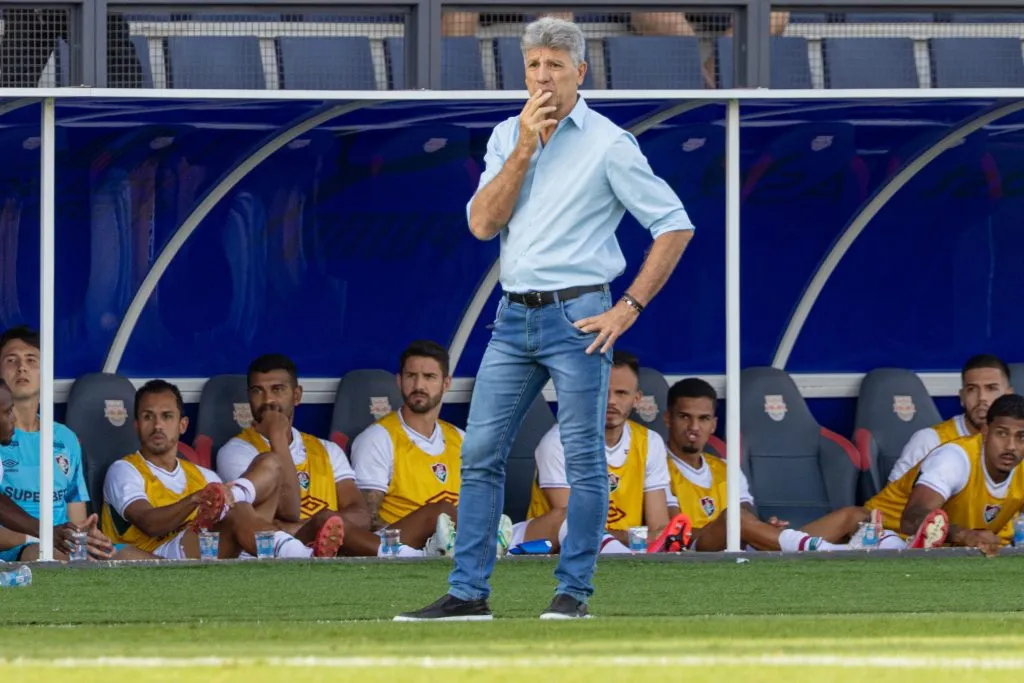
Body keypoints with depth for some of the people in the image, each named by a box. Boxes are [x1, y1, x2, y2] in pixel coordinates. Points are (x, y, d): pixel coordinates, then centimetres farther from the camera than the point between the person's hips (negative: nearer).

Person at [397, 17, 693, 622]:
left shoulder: (608, 144, -5)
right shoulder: (507, 137, 11)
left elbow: (675, 225, -5)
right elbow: (482, 224, 0)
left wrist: (629, 308, -9)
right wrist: (524, 150, -8)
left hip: (576, 319, -5)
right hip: (514, 317, 5)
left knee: (584, 459, -2)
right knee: (480, 454, 2)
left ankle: (574, 591, 5)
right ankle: (468, 593, 5)